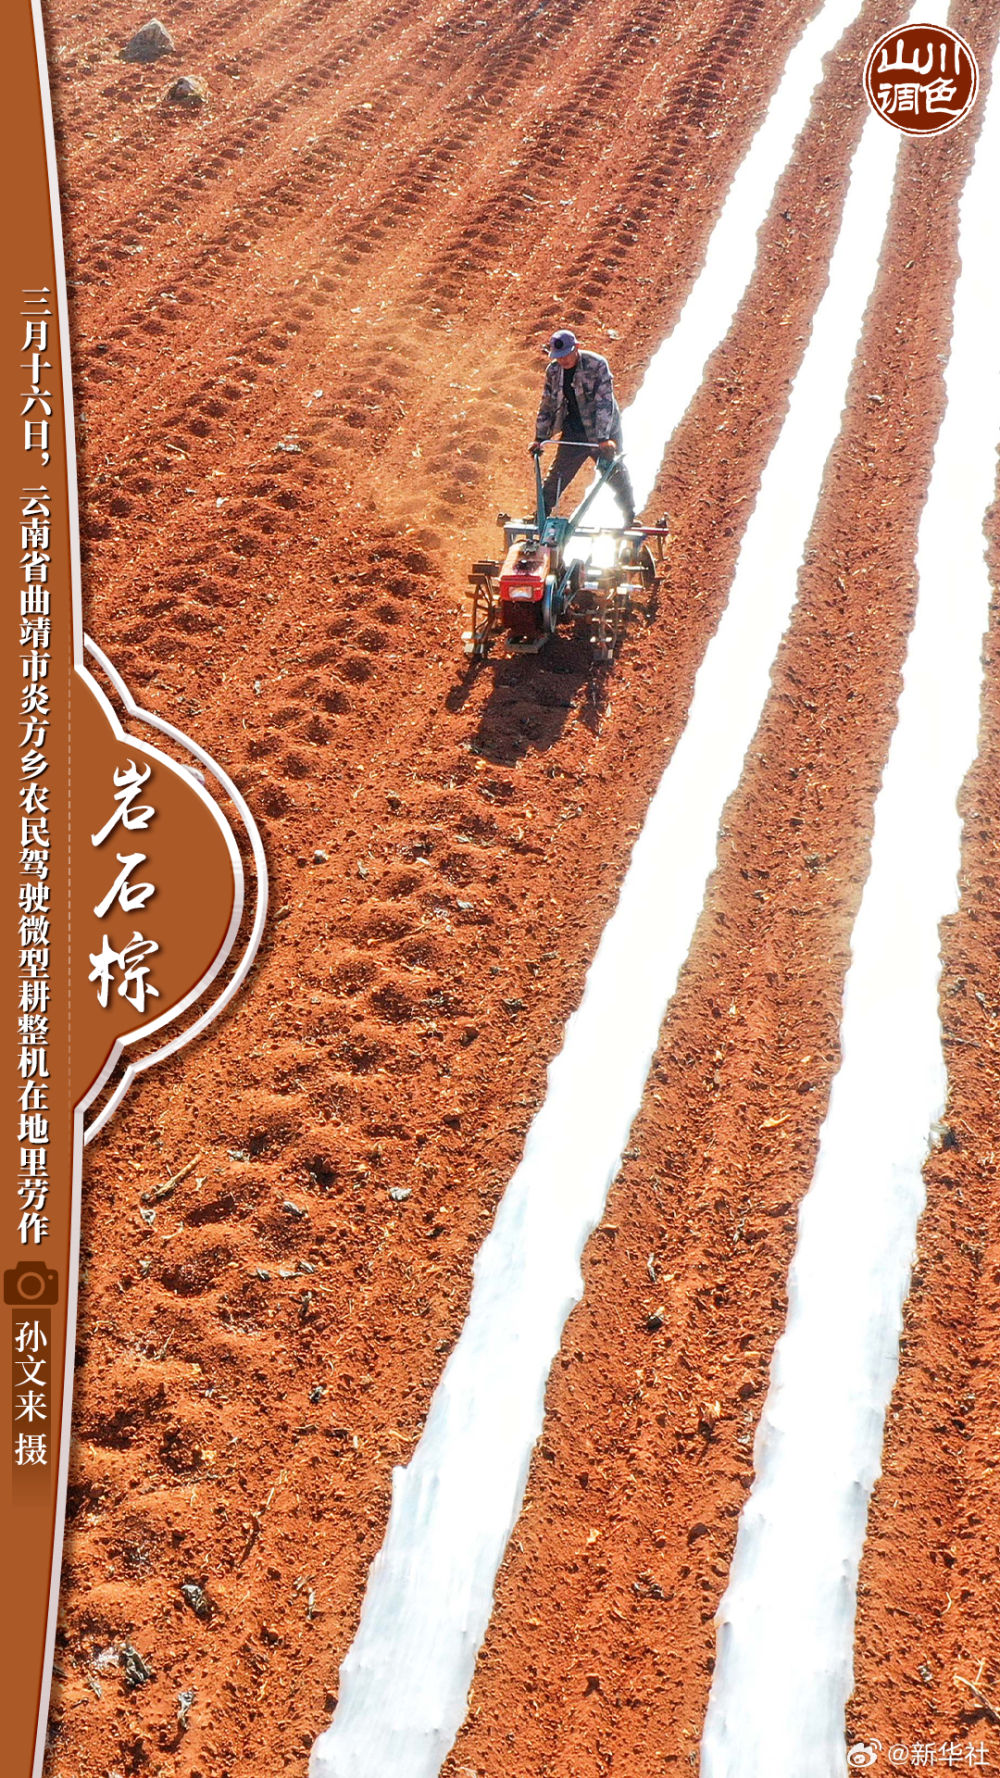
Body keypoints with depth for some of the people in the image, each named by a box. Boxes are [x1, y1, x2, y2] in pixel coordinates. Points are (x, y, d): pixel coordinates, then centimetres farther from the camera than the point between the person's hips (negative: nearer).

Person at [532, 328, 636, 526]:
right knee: (557, 475, 5)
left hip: (603, 434, -4)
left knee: (616, 476, 7)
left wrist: (604, 437, -32)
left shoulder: (597, 365, -19)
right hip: (573, 434, 4)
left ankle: (630, 517, 27)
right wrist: (540, 438, 3)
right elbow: (547, 405, 7)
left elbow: (604, 402, -25)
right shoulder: (553, 371, -3)